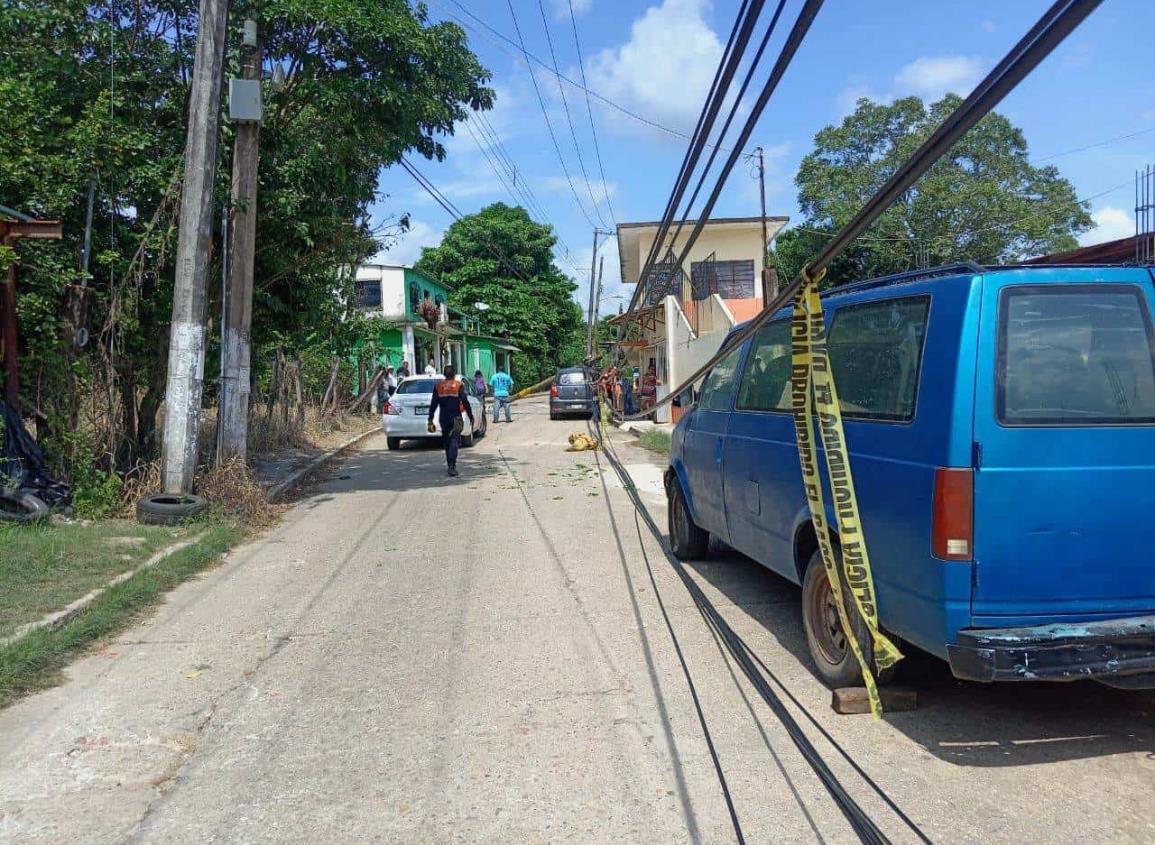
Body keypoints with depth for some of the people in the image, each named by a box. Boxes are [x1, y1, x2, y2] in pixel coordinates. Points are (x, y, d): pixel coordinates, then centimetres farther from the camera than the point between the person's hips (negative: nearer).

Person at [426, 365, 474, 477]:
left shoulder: (438, 386, 5)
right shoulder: (459, 385, -3)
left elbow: (433, 404, 6)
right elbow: (465, 403, -7)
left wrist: (430, 420, 9)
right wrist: (471, 417, -2)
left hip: (443, 418, 3)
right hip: (456, 417, -3)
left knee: (446, 442, 16)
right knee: (454, 441, -7)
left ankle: (451, 465, 24)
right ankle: (452, 466, -20)